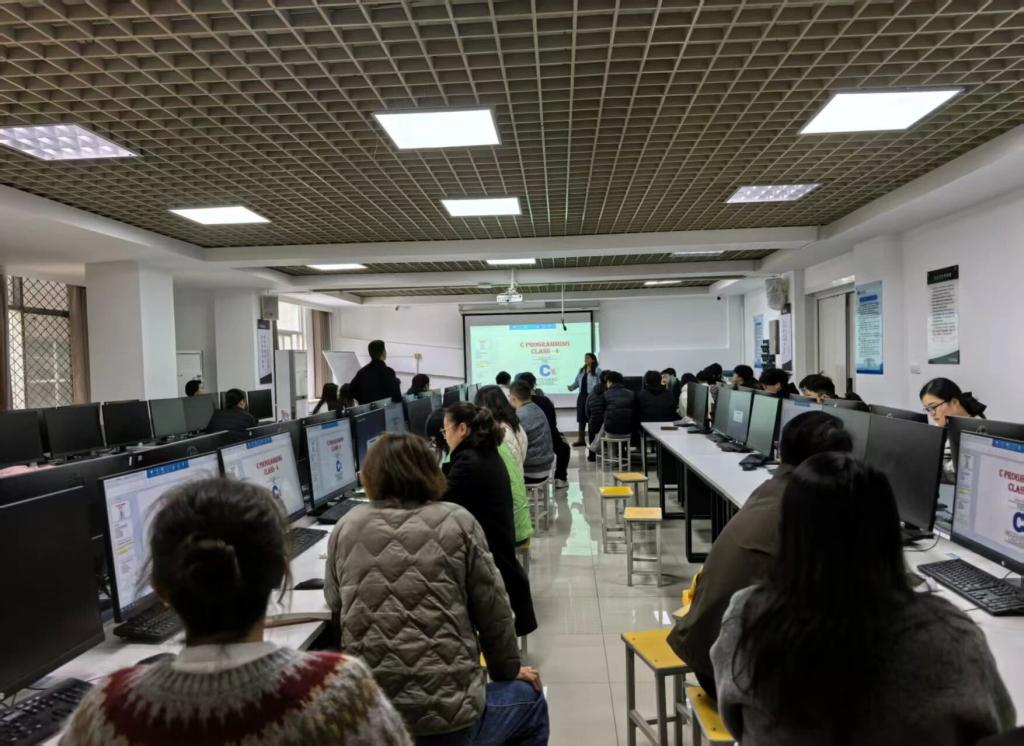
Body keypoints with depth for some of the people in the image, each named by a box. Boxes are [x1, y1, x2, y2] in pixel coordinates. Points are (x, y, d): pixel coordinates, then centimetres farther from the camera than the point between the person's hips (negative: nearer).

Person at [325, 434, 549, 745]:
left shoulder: (345, 529, 2)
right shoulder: (456, 522, -5)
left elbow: (335, 604, 15)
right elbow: (493, 612, 0)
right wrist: (508, 671, 18)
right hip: (447, 716, -4)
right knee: (529, 699, 28)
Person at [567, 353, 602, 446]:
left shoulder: (597, 370, -4)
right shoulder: (581, 370, 15)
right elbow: (577, 382, 14)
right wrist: (571, 387, -4)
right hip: (582, 396, 6)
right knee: (581, 417, 8)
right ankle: (581, 439, 16)